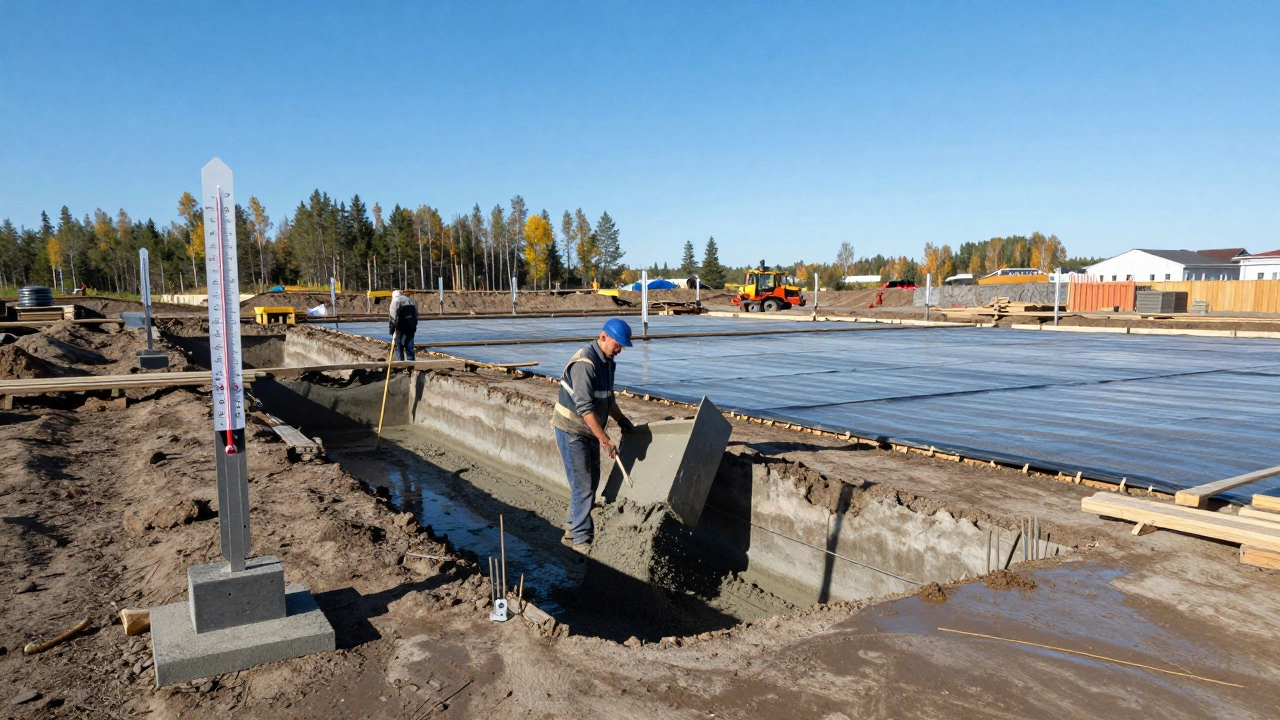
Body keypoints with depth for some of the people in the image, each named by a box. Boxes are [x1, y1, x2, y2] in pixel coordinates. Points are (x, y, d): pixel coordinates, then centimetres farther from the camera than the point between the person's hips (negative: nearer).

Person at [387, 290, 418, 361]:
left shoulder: (395, 301, -2)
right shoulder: (410, 301, 18)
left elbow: (393, 317, -12)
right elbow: (416, 315, 16)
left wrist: (391, 329, -10)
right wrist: (414, 327, 18)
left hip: (401, 328, -6)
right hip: (411, 327, 6)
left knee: (398, 347, 3)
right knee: (409, 347, 10)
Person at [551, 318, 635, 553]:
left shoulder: (607, 361, 6)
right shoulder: (584, 363, -25)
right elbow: (585, 408, -30)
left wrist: (622, 420, 11)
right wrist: (605, 440, -30)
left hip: (590, 431, 9)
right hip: (572, 431, -9)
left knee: (591, 482, 15)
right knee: (582, 486, -5)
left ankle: (571, 529, 29)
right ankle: (582, 540, 6)